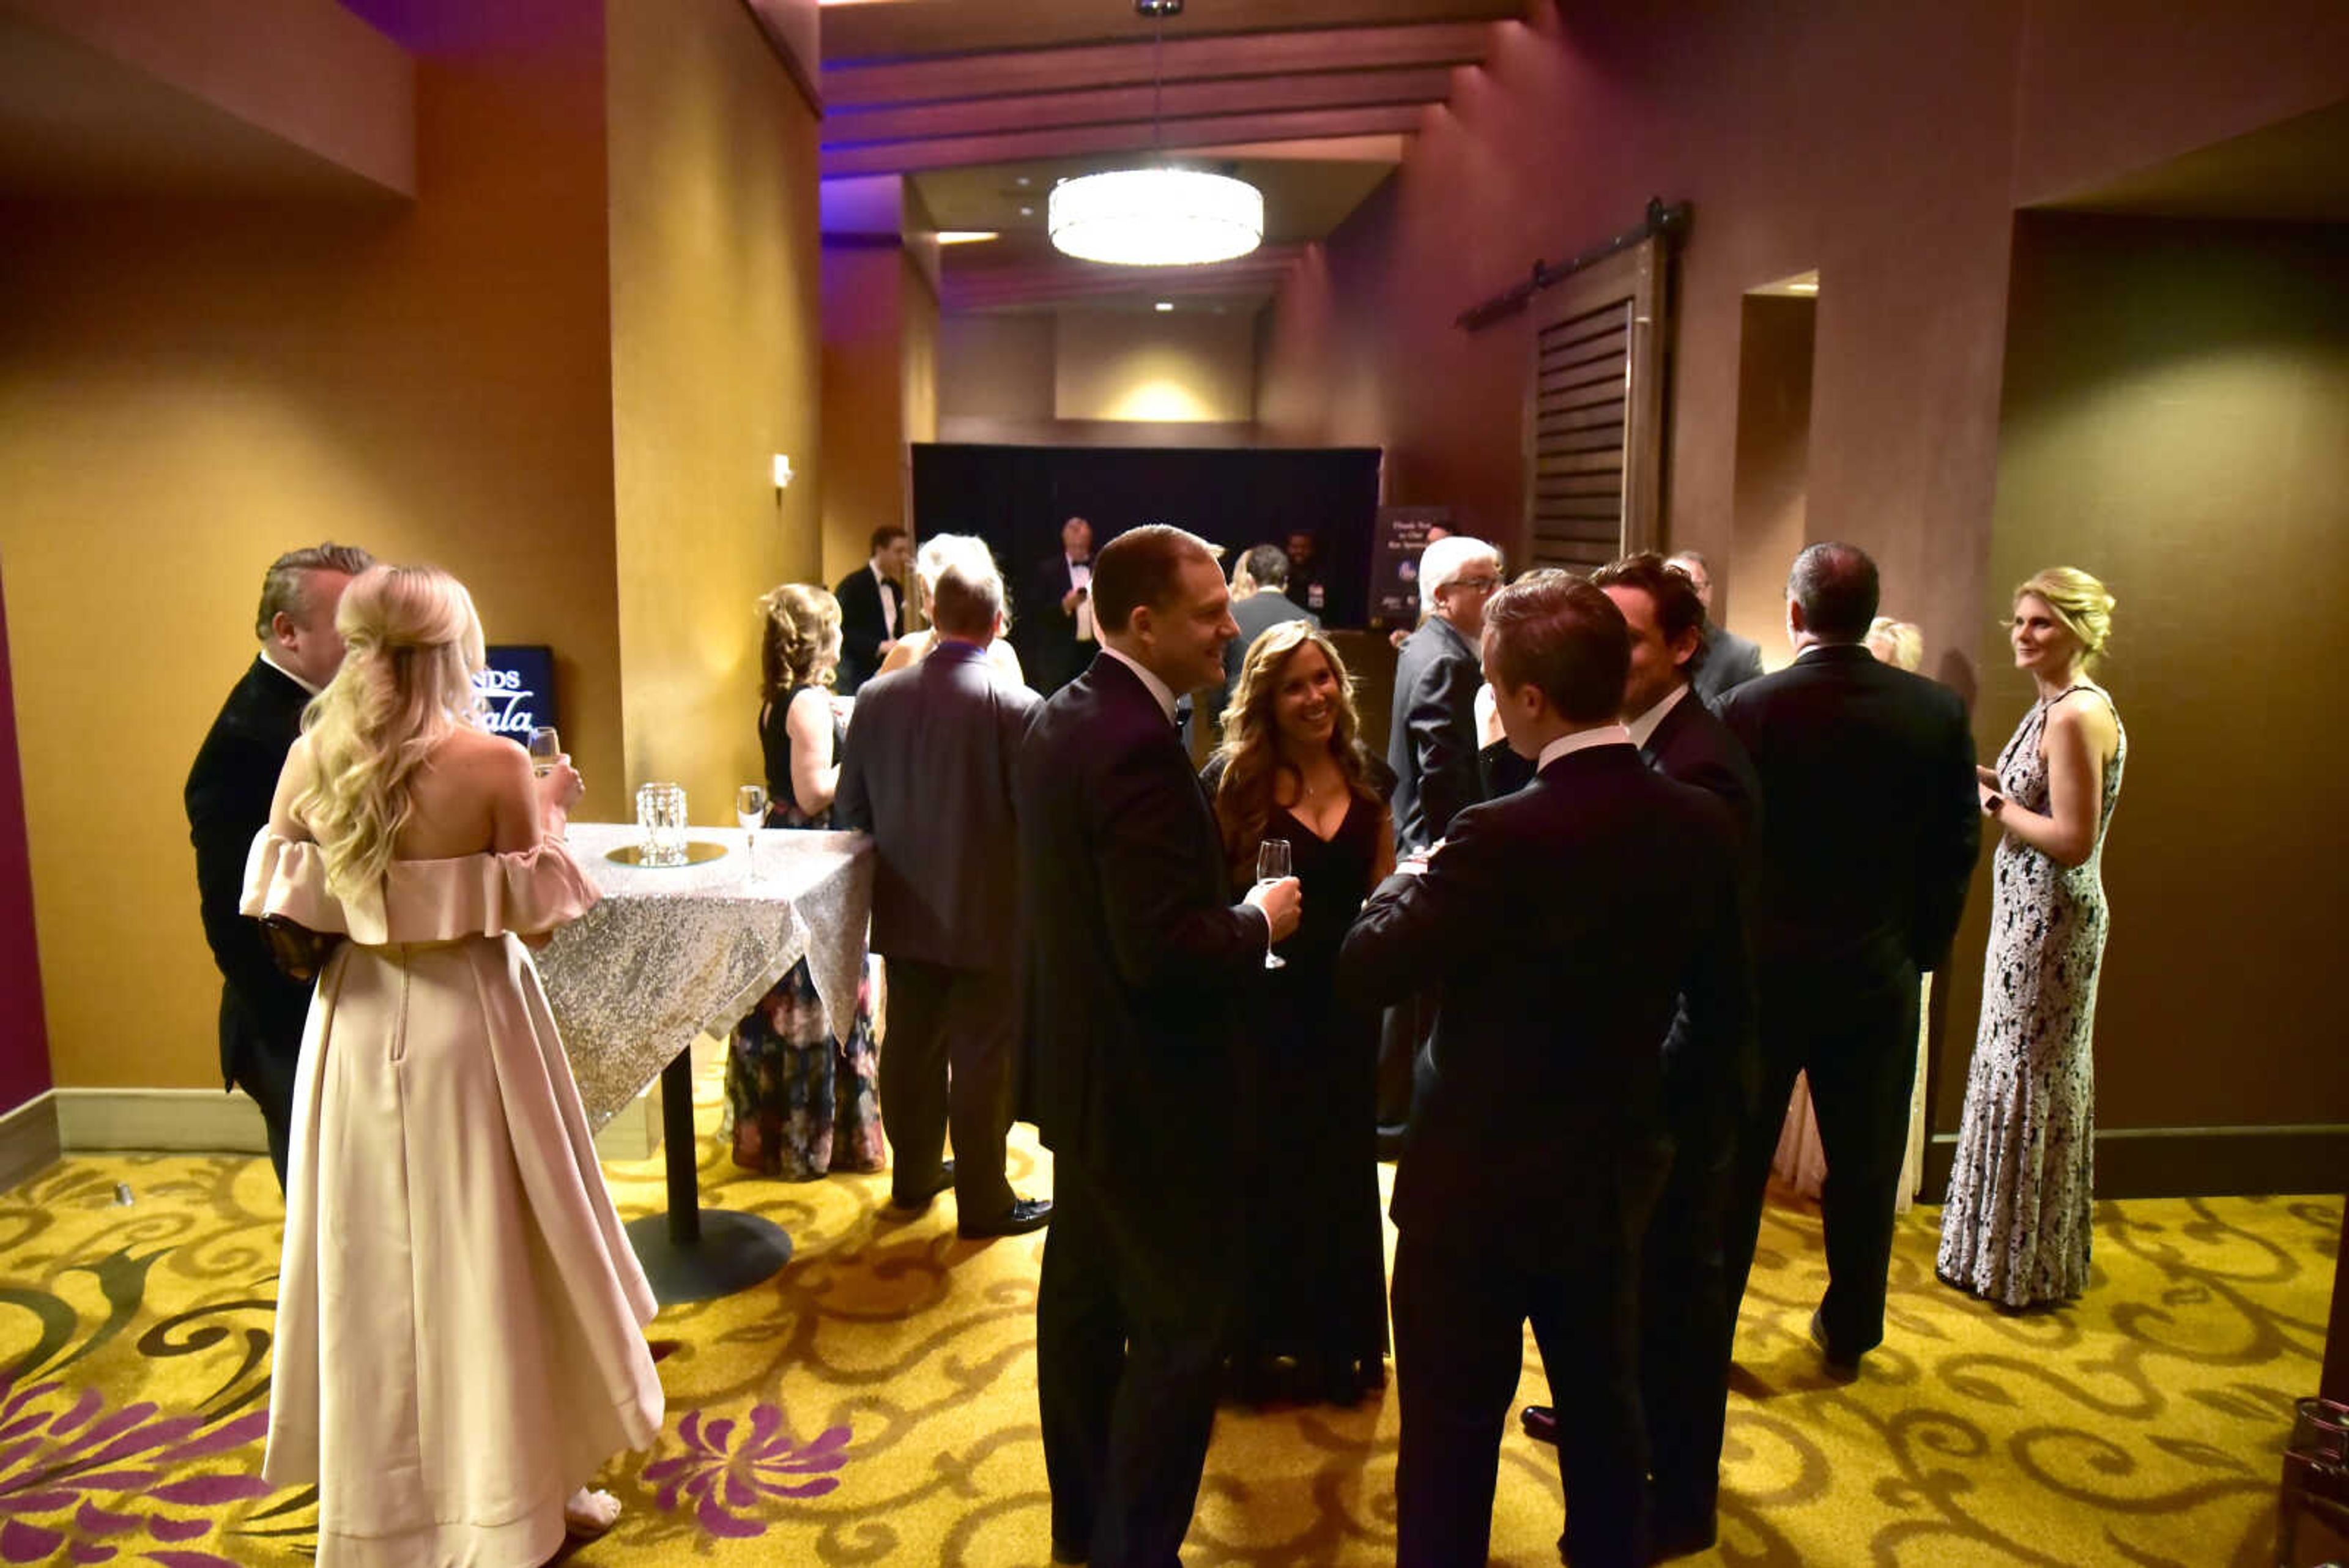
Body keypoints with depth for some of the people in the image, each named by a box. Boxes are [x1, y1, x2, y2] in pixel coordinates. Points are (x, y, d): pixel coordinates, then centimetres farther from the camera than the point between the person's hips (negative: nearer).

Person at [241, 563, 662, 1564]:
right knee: (491, 1257, 11)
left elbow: (282, 911, 2)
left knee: (371, 1260, 19)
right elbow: (536, 921, -13)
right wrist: (550, 817, 0)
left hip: (354, 1026, 5)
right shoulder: (495, 765, -17)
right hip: (471, 1026, -4)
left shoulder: (310, 760, -3)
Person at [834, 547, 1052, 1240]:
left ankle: (915, 1173, 35)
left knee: (911, 1046, 18)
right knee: (983, 1059, 7)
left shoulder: (878, 697, -5)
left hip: (905, 910, 5)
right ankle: (984, 1201, 19)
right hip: (988, 915, -5)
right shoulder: (1017, 705, -18)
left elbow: (850, 807, 3)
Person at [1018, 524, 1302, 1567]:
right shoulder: (1138, 744, -26)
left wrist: (1233, 910, 9)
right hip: (1151, 1091, -10)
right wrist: (1257, 920, -12)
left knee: (1083, 1297, 21)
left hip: (1082, 1071, 10)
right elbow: (1164, 948, -29)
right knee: (1178, 1334, 5)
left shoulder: (1063, 718, 5)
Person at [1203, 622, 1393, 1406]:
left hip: (1345, 1001, 5)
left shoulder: (1367, 776, 3)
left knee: (1341, 1170, 16)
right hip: (1262, 1005, -4)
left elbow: (1383, 887, 12)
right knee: (1260, 1170, 10)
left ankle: (1337, 1343, 34)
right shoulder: (1233, 778, -11)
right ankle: (1254, 1341, 29)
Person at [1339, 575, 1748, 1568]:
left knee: (1451, 1441, 11)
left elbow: (1369, 973, -16)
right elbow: (1722, 1009, 5)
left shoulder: (1502, 837, -25)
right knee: (1605, 1415, 24)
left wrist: (1404, 884, 1)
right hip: (1613, 1172, 6)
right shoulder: (1699, 826, -5)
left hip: (1478, 1185, -6)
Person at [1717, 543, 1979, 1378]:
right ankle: (1849, 1333, 30)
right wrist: (1922, 946, 11)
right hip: (1880, 972, 2)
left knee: (1734, 1161, 11)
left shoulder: (1749, 708, -14)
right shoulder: (1938, 711, -6)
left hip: (1764, 967, -2)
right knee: (1865, 1164, 16)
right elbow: (1957, 847, 0)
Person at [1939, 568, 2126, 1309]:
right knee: (2017, 1070, 17)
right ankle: (2007, 1246, 32)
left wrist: (1993, 804, -14)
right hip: (2029, 913, 10)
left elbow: (2074, 840, -23)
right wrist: (1991, 784, 2)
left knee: (2031, 1078, 3)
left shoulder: (2077, 715, -20)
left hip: (2051, 920, -10)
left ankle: (2030, 1267, 19)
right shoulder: (2053, 706, 10)